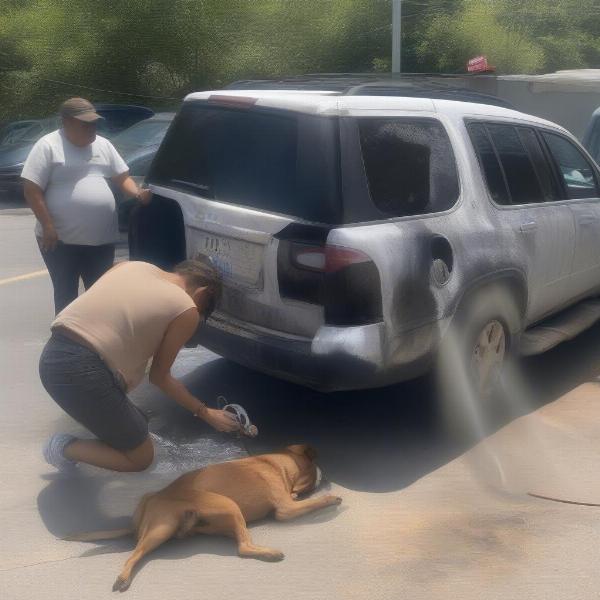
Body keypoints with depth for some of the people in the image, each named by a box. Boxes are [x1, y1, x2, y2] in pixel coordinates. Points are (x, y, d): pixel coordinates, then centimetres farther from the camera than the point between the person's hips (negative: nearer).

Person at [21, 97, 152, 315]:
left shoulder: (103, 145, 10)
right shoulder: (48, 146, -8)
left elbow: (122, 177, 17)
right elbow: (32, 190, -10)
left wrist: (138, 193, -4)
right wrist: (48, 226, -16)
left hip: (102, 239, 5)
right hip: (62, 240, -5)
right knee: (66, 295, 6)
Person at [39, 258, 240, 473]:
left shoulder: (131, 265, 17)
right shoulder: (187, 310, 1)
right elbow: (159, 376, 9)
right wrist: (205, 413, 21)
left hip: (51, 356, 8)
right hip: (83, 370, -8)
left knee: (136, 423, 28)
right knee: (141, 458, 12)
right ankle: (66, 449, 4)